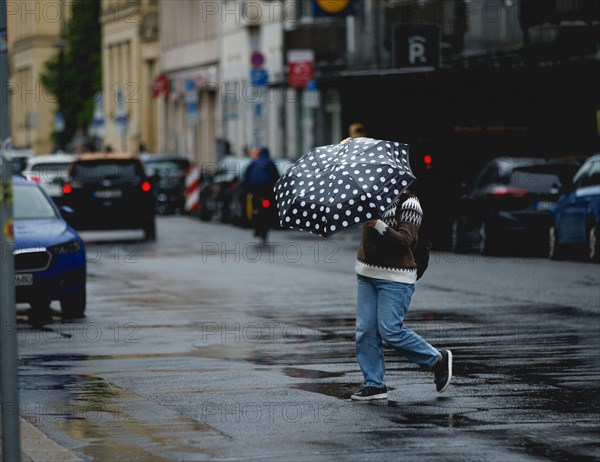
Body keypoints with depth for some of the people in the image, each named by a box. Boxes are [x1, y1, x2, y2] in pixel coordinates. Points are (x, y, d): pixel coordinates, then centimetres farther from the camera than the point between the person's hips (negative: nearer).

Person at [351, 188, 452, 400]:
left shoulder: (409, 204, -11)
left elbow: (404, 241, -21)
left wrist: (379, 225, -34)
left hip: (395, 278, -7)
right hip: (367, 272, 7)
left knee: (390, 330, -9)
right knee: (365, 329, 1)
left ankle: (438, 360, 11)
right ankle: (374, 384, 8)